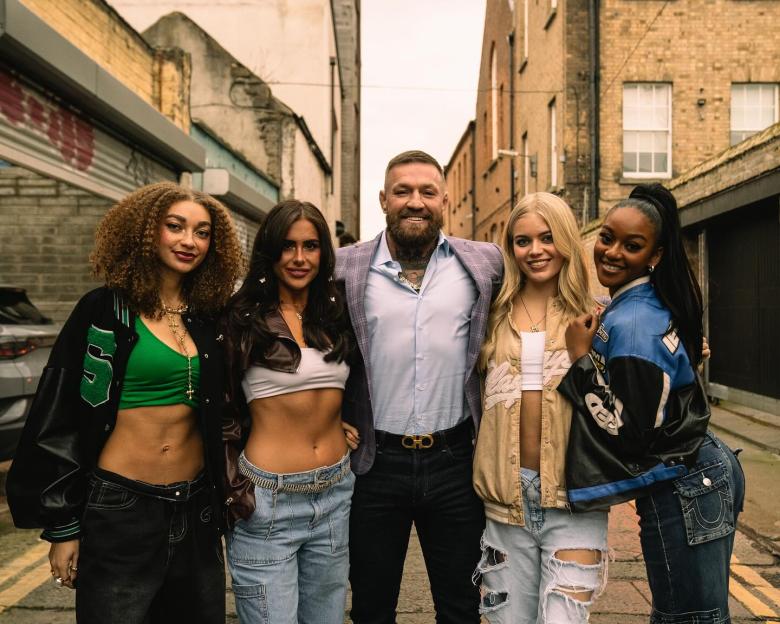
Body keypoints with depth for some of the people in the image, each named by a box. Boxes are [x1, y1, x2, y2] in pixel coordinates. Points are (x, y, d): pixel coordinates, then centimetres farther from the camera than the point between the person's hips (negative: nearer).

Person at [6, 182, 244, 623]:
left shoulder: (210, 317, 4)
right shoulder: (104, 311, -7)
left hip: (195, 510, 4)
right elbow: (61, 420, -5)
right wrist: (63, 526, -4)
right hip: (118, 510, -4)